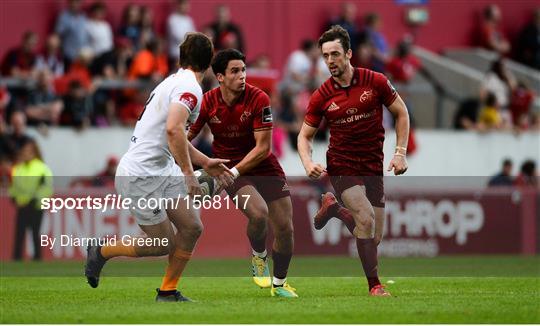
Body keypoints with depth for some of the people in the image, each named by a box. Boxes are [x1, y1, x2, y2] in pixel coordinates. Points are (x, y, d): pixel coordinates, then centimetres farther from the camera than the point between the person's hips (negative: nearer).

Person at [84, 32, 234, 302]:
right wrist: (189, 173, -27)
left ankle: (168, 292, 15)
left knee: (192, 228, 4)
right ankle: (101, 252, 18)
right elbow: (173, 129, -33)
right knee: (164, 245, -1)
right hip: (140, 176, -9)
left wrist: (205, 163, 24)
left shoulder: (174, 81, 13)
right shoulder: (190, 87, -17)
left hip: (162, 171, 9)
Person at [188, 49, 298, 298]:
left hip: (263, 166, 1)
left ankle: (279, 285, 23)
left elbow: (263, 147, -17)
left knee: (285, 228, -1)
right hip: (230, 169, -1)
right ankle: (259, 258, 2)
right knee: (258, 212, -30)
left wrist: (233, 172, -25)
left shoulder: (258, 99, -16)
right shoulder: (208, 102, -12)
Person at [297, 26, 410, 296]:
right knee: (366, 217, -26)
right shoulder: (321, 96, -4)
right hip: (341, 165, -2)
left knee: (373, 239, 3)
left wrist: (400, 153, -2)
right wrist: (308, 163, -14)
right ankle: (374, 285, -15)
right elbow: (305, 135, 5)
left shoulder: (375, 81, -5)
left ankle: (334, 208, 31)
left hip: (373, 167, 2)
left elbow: (401, 113, 6)